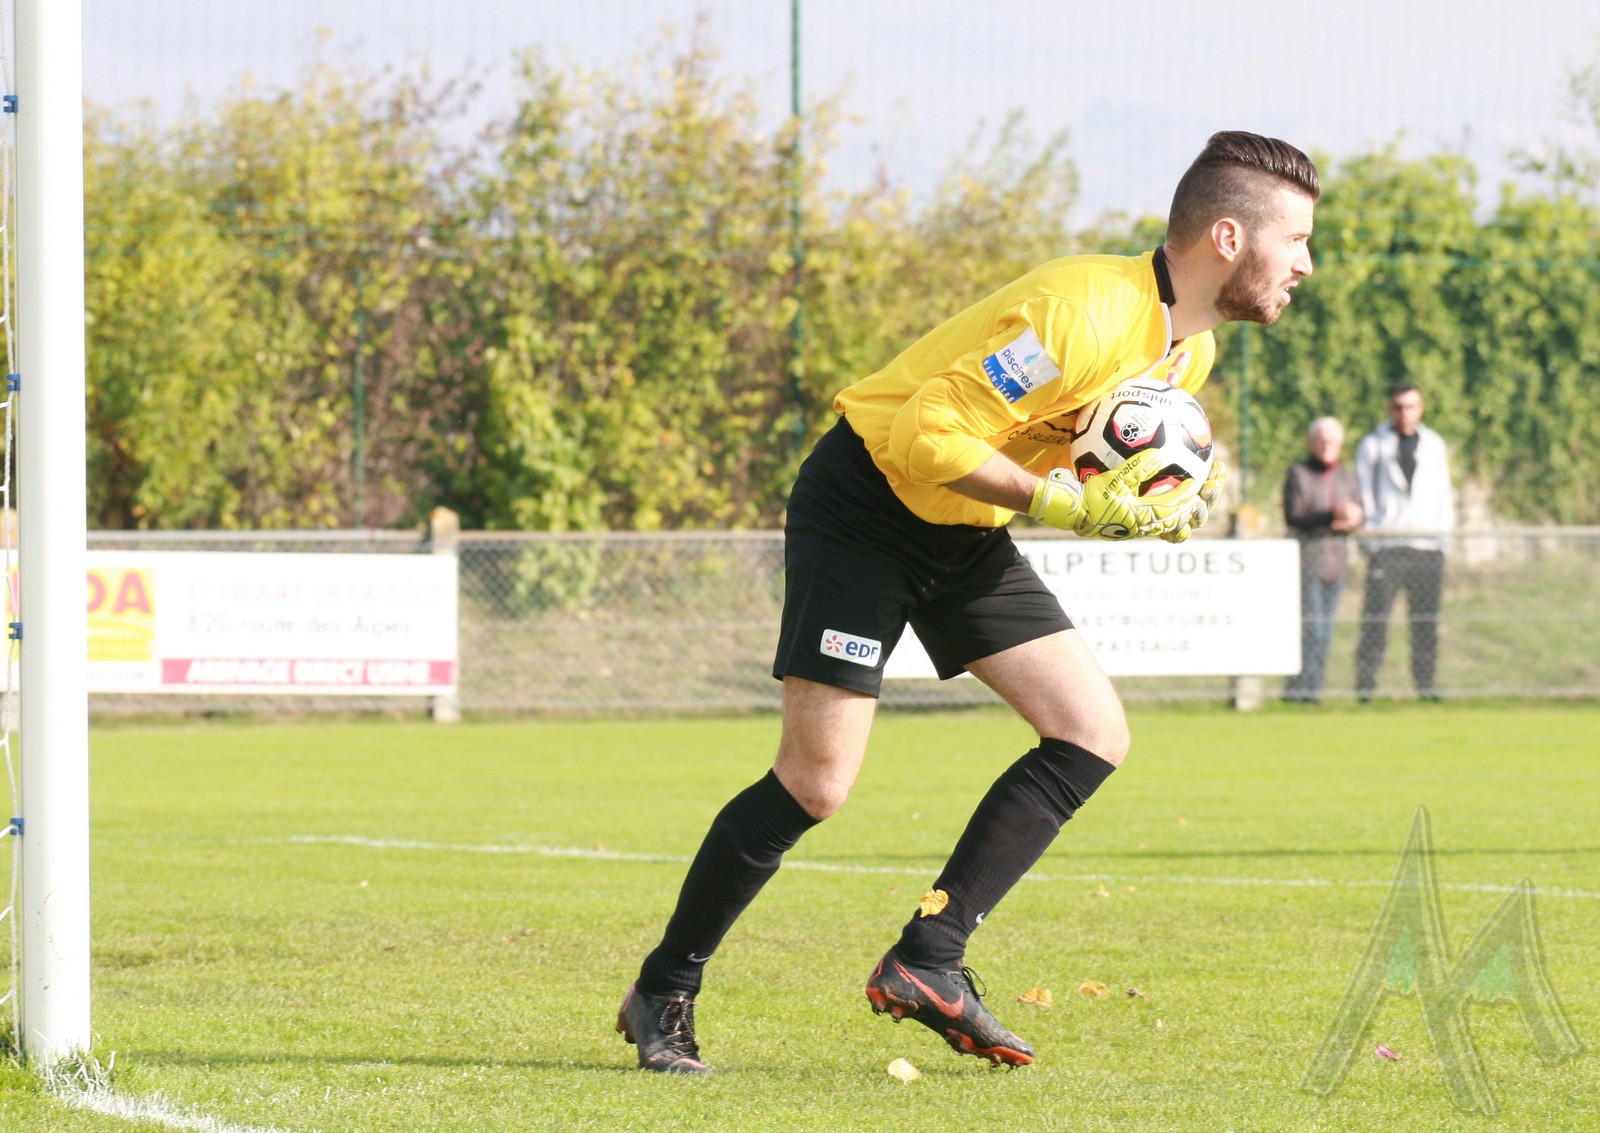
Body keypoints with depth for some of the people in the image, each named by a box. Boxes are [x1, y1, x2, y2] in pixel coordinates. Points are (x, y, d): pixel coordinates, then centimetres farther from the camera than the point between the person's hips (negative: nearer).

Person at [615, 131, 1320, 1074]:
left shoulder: (1190, 350, 2)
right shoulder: (1083, 313, -29)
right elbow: (928, 435, -29)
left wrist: (1154, 510, -6)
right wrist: (1063, 503, -29)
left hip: (967, 535, 9)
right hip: (866, 507, -9)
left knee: (1094, 736, -4)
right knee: (816, 784, -11)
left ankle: (929, 961, -3)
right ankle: (663, 996, 5)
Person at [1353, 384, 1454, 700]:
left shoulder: (1434, 445, 16)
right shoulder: (1372, 445, 8)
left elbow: (1443, 493, 17)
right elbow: (1363, 494, 5)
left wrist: (1443, 531, 6)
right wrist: (1370, 535, -4)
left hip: (1428, 546, 3)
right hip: (1386, 544, -3)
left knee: (1426, 620, 2)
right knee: (1375, 617, -9)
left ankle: (1425, 683, 6)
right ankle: (1365, 683, -8)